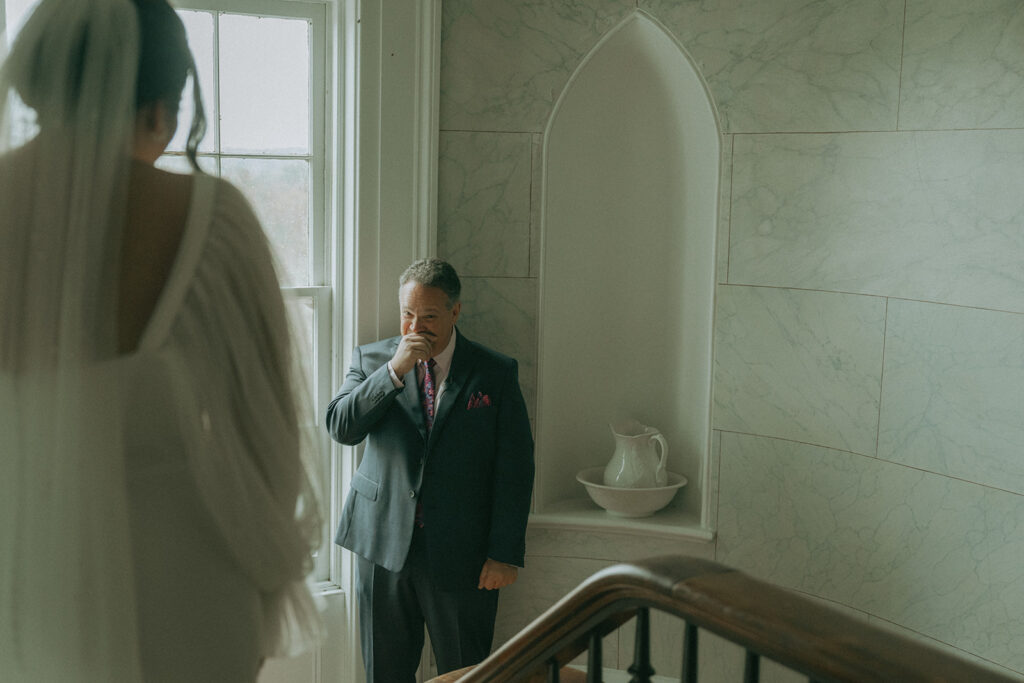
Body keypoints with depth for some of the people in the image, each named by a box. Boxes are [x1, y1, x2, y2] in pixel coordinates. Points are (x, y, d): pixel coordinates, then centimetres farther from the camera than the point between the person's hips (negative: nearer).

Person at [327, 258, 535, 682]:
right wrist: (395, 371, -19)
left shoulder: (497, 373, -1)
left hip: (461, 552, -2)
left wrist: (505, 552, -6)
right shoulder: (371, 360, 4)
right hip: (383, 543, 2)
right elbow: (341, 428, -10)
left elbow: (516, 468, -2)